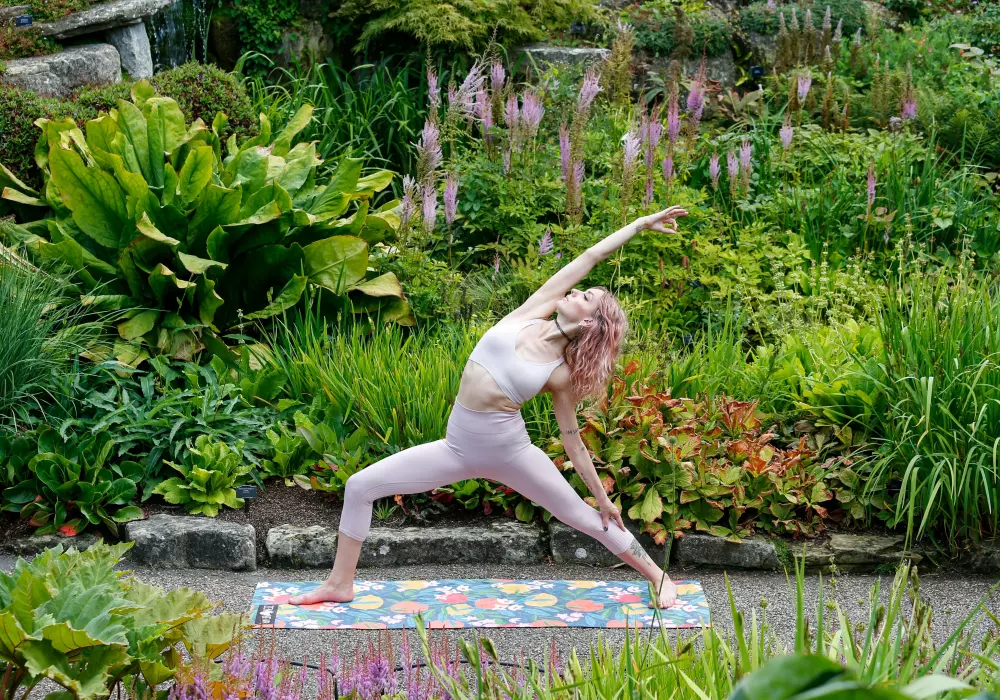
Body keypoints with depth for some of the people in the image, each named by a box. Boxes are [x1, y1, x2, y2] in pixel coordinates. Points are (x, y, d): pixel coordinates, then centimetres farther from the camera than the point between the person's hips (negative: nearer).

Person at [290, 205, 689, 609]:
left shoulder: (562, 374, -8)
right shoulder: (531, 313, -1)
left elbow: (573, 443, 2)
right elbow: (588, 258, 0)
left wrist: (603, 497, 5)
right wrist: (638, 225, 6)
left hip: (509, 451, -4)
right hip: (459, 447, 4)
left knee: (588, 519, 7)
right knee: (360, 487, -2)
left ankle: (659, 578, 28)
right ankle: (340, 584, 13)